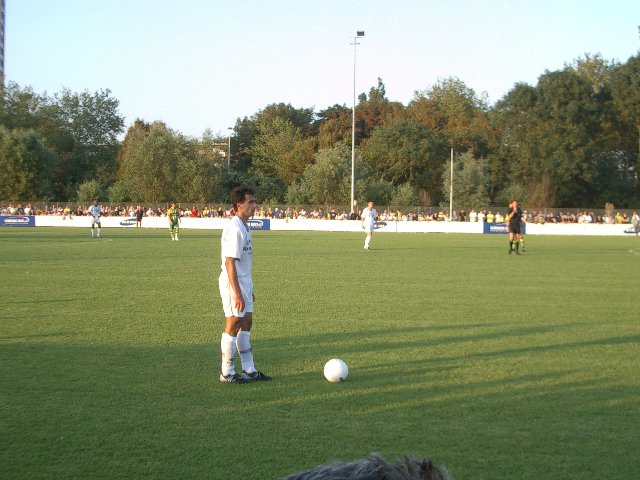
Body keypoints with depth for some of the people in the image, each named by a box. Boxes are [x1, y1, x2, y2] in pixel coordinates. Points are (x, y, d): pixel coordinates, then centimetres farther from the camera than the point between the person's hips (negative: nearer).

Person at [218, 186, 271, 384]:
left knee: (246, 323, 13)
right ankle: (227, 373, 9)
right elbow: (229, 262, -22)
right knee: (234, 325, -1)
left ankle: (249, 370, 22)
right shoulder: (234, 228, -20)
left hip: (244, 280, 10)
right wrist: (237, 293, -24)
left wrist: (248, 290, 21)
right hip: (233, 282, -10)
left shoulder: (244, 226, 11)